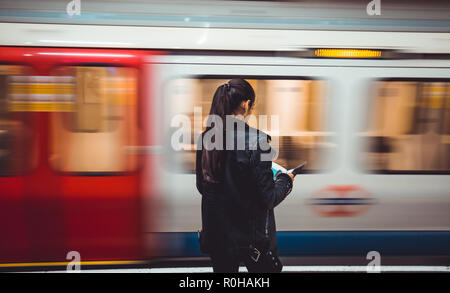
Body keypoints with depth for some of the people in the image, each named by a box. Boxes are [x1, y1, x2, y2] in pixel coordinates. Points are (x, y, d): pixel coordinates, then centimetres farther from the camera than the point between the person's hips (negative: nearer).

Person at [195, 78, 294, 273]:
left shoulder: (205, 139, -5)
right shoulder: (255, 140, -21)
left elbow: (201, 186, 7)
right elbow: (267, 198, -17)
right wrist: (286, 180, 1)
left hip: (216, 234, 5)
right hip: (251, 236, -4)